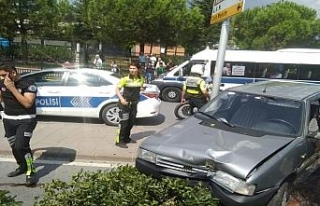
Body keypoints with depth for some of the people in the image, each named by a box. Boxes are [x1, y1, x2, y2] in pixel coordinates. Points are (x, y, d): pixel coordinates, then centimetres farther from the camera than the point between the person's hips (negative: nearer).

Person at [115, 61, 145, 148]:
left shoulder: (141, 79, 4)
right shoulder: (125, 79, -12)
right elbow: (117, 89, -12)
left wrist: (142, 89, 2)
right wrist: (121, 99, -25)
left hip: (134, 103, 6)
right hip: (125, 102, -6)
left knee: (131, 121, 15)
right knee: (124, 122, -7)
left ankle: (126, 138, 32)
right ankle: (119, 141, 2)